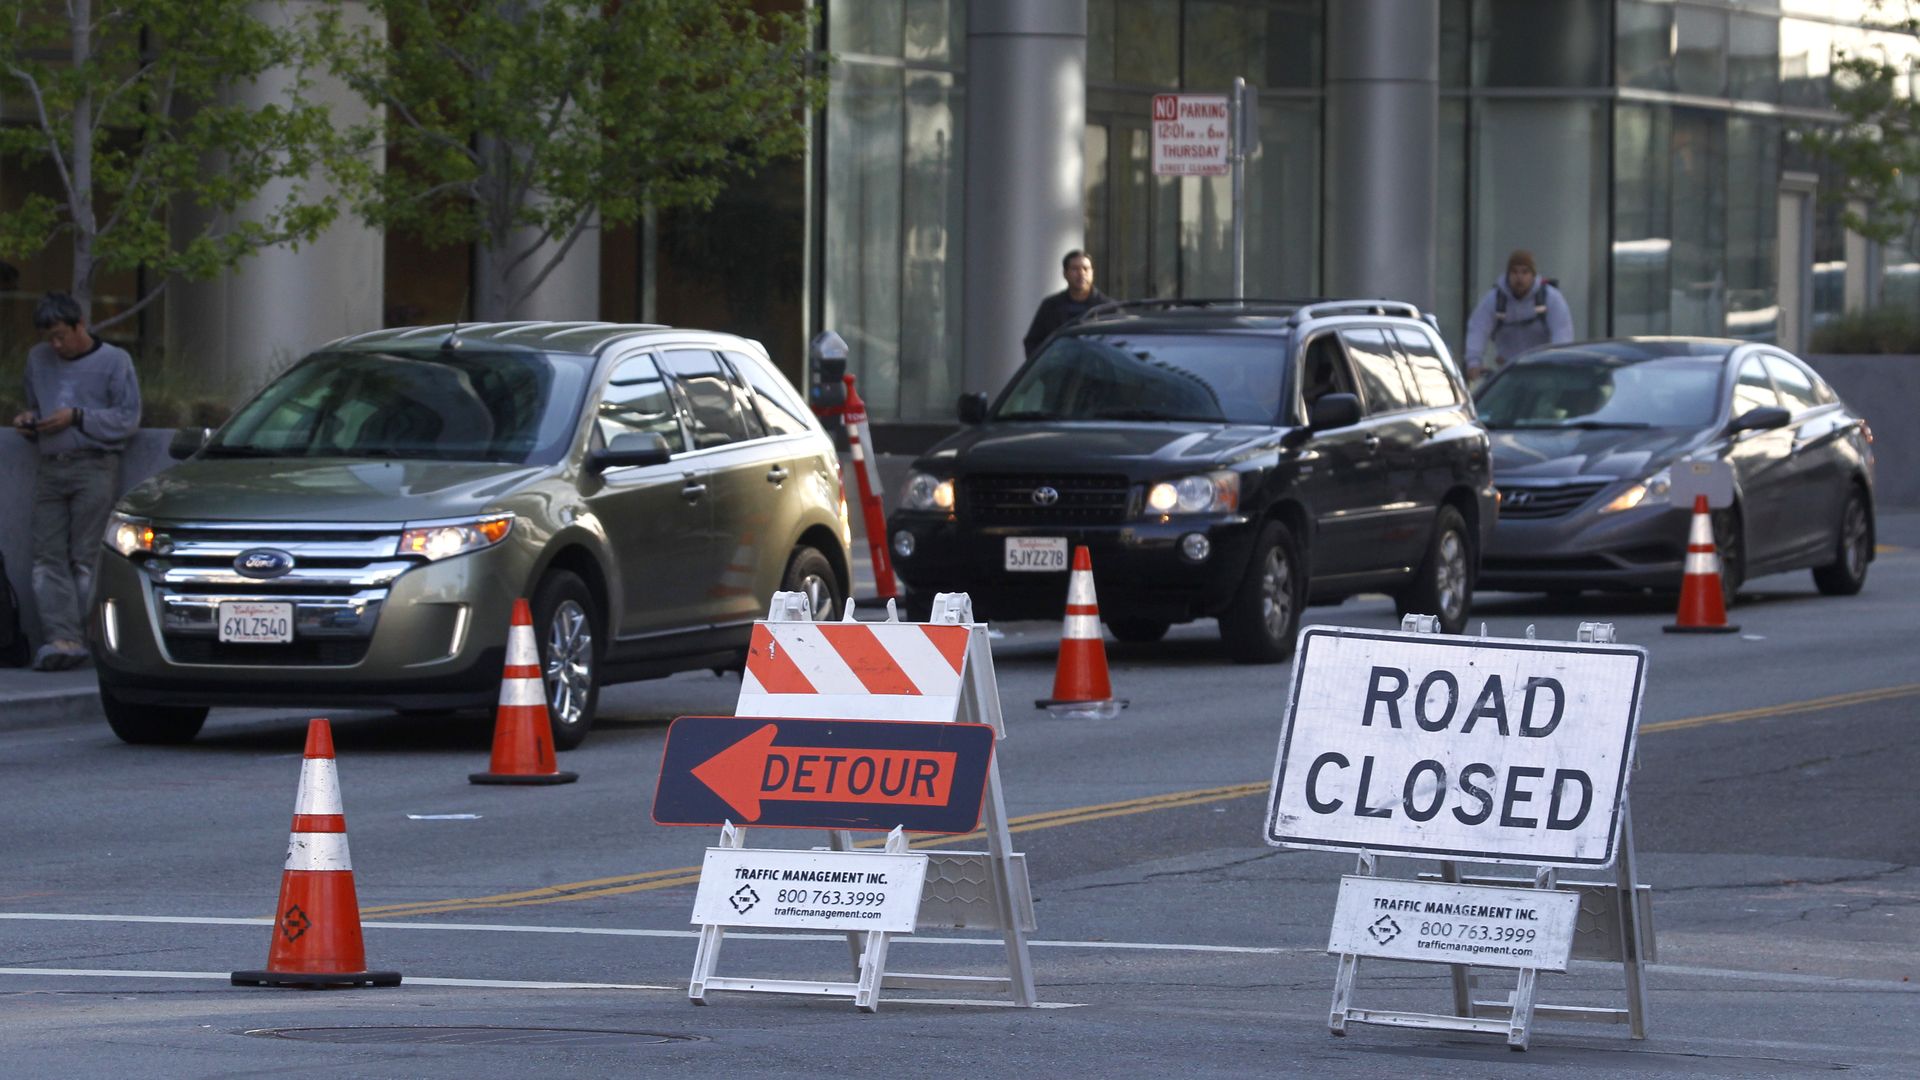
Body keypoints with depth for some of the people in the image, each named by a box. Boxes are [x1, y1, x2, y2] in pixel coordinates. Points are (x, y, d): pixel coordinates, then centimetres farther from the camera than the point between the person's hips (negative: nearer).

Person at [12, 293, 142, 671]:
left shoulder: (114, 361, 4)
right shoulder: (37, 359, 19)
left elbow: (128, 419, 0)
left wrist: (76, 418, -9)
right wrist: (28, 420, 7)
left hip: (94, 467, -5)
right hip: (51, 467, 5)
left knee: (86, 558, -9)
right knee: (48, 556, -8)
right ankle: (62, 637, -15)